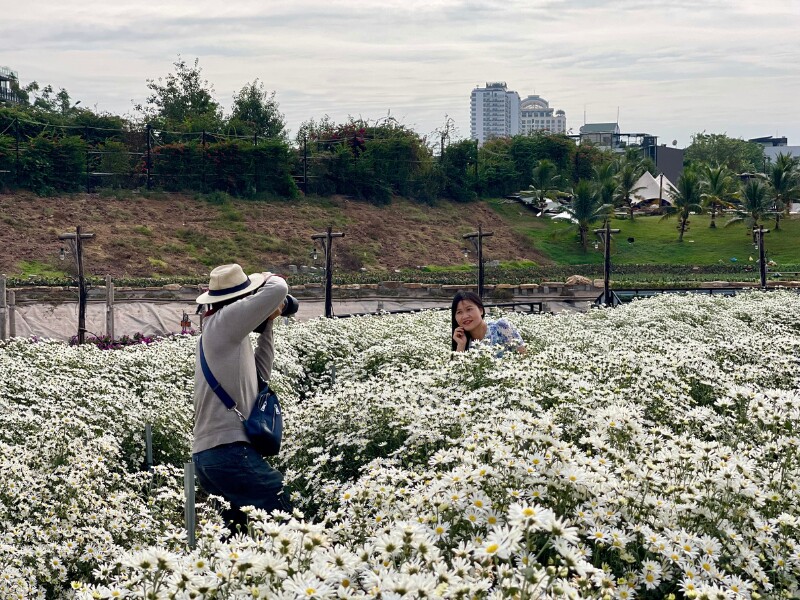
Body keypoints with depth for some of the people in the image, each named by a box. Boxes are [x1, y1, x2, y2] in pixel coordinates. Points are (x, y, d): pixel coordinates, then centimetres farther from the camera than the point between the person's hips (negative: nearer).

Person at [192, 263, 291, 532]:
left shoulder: (215, 328, 23)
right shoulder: (225, 319, -6)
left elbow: (259, 374, 27)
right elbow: (278, 289, -13)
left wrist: (267, 324, 24)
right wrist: (268, 278, 10)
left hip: (205, 453, 10)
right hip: (228, 449, -10)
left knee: (238, 524, 19)